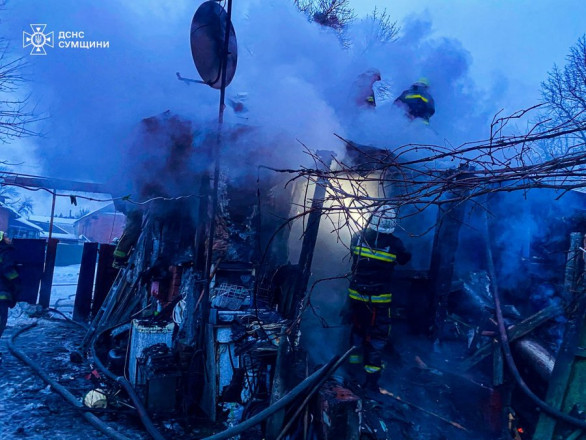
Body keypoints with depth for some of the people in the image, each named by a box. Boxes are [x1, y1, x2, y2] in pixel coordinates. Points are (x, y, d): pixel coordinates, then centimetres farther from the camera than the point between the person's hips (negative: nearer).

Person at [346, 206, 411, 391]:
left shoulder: (358, 237, -8)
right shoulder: (394, 244, -14)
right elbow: (405, 258, 6)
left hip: (356, 295, 3)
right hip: (379, 299, -3)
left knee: (358, 328, 22)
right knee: (377, 335, 8)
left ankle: (355, 360, 38)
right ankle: (371, 378, 9)